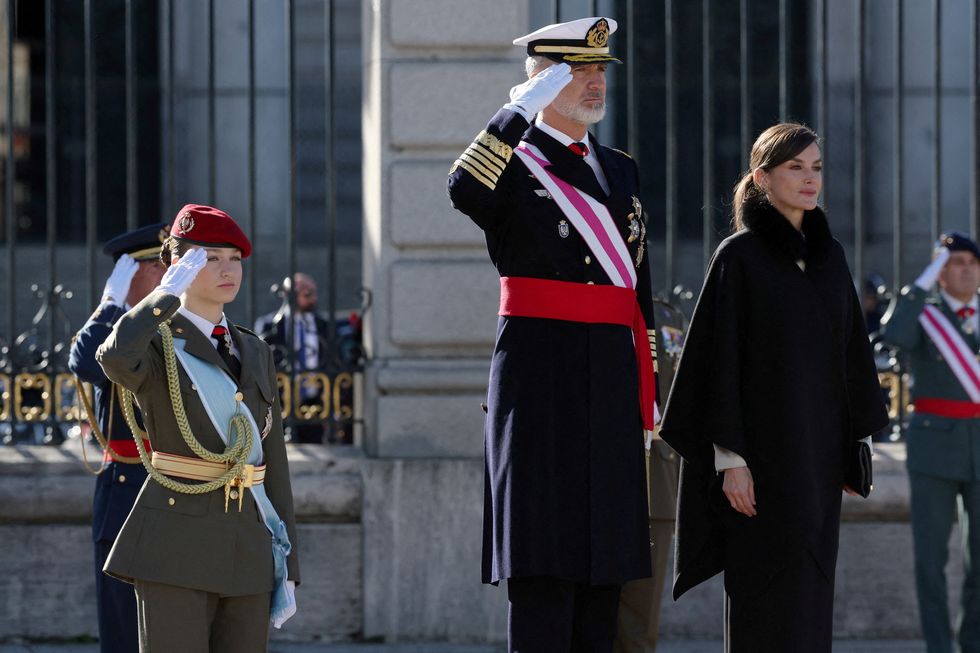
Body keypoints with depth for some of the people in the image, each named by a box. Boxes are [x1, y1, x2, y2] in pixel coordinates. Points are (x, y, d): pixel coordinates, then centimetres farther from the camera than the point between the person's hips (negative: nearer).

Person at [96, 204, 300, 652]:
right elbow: (115, 358, -30)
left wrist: (287, 570, 12)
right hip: (178, 544, -6)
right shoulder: (154, 345, -2)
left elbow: (273, 462, 16)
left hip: (248, 550, 6)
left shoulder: (254, 353, 15)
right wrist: (170, 292, -16)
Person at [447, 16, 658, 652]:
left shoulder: (622, 170, 18)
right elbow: (465, 191, -27)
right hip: (541, 376, -6)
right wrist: (521, 108, -22)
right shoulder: (512, 161, -1)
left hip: (613, 383, 6)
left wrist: (646, 393, 17)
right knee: (544, 560, -7)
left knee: (605, 555, 7)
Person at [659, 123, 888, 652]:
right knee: (771, 594, -9)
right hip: (763, 450, -6)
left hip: (820, 451, 6)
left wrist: (859, 442, 11)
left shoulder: (830, 257, 12)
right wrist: (730, 456, -15)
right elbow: (721, 359, -9)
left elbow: (852, 352, 16)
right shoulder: (738, 256, -5)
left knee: (810, 592, 6)